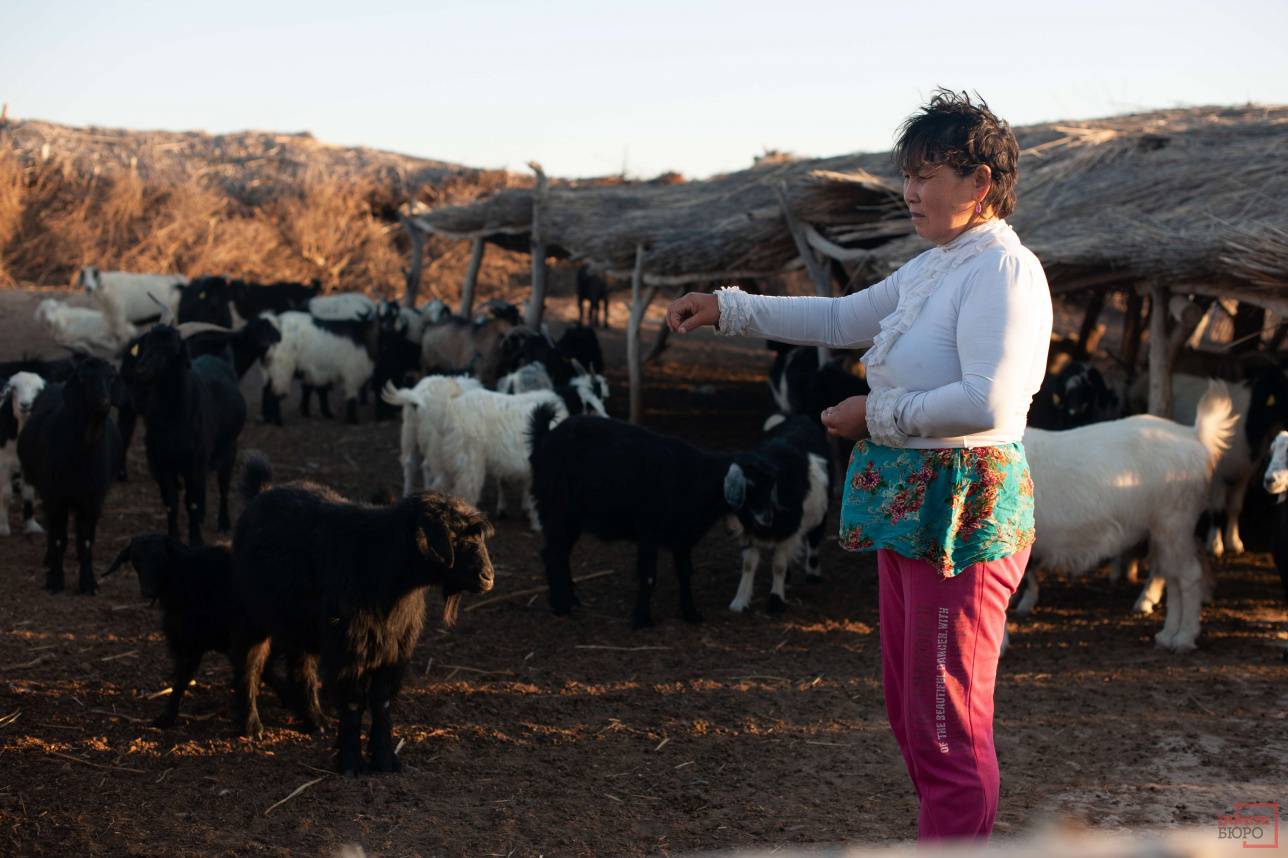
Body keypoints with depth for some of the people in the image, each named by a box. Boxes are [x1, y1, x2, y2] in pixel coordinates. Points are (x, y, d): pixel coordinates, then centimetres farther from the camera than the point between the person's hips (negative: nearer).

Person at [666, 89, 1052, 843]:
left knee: (948, 723, -4)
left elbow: (990, 400, -27)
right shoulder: (932, 268, 13)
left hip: (962, 515, -10)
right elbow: (841, 319, 24)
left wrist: (879, 417, -16)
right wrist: (728, 309, 17)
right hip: (910, 506, 10)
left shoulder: (1003, 271, -16)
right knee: (911, 710, 18)